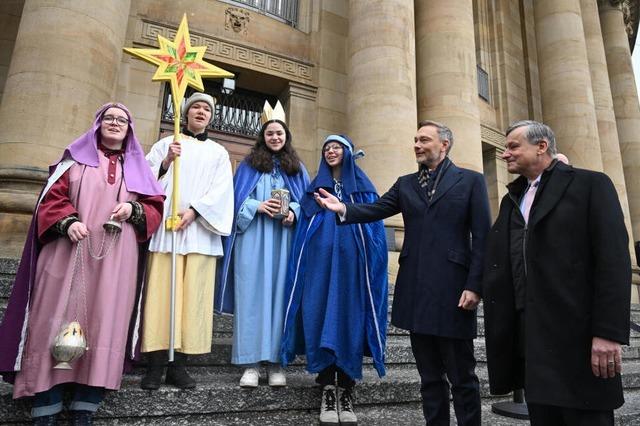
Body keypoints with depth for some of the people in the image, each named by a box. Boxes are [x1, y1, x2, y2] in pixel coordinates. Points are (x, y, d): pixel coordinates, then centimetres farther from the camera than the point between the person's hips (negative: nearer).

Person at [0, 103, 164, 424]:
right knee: (59, 319, -4)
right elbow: (52, 197, 5)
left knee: (103, 323, -3)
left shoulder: (137, 166, 17)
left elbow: (156, 207, 13)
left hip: (116, 259, 1)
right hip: (70, 252, -1)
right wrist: (68, 221, -14)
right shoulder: (77, 158, 14)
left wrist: (133, 209, -8)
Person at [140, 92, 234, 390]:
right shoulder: (166, 144, 16)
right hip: (166, 225, -1)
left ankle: (178, 365, 3)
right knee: (162, 292, -6)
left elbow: (221, 190, 4)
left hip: (200, 230, 1)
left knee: (193, 294, -3)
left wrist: (194, 210, -10)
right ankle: (155, 366, -1)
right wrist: (166, 161, -14)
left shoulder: (218, 152, 18)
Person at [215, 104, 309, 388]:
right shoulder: (249, 164, 11)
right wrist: (258, 206, -12)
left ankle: (275, 361, 6)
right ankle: (251, 362, 0)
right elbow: (238, 199, 6)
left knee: (279, 295, 0)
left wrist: (293, 212, -8)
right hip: (253, 239, -1)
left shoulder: (296, 168, 16)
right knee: (252, 295, -5)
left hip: (284, 239, 2)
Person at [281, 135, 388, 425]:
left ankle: (346, 391, 6)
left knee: (350, 319, -3)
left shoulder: (364, 188, 12)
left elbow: (374, 229, 6)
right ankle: (328, 389, 5)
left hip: (351, 264, -1)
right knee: (321, 318, -4)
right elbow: (304, 229, 12)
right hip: (320, 264, 1)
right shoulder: (315, 188, 16)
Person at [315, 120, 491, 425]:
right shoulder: (405, 184, 14)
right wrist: (344, 209, -16)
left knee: (462, 375, 8)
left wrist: (474, 286, -10)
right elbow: (377, 209, 2)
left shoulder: (471, 181, 2)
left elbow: (481, 237, -3)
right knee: (429, 374, 15)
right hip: (416, 289, 4)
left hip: (452, 288, -3)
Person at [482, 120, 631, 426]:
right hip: (528, 332, 6)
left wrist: (608, 332, -17)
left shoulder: (590, 185, 0)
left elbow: (613, 260, -10)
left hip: (576, 332, -5)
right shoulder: (511, 200, 18)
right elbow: (499, 262, 14)